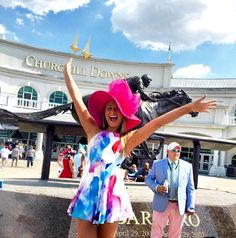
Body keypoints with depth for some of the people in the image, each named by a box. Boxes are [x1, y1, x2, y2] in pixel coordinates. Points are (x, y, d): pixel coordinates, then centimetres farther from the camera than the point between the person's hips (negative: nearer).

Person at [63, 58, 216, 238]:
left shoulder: (127, 139, 7)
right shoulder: (94, 131, 10)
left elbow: (158, 122, 2)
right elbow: (77, 99, 12)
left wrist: (191, 107, 2)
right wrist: (67, 72, 17)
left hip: (111, 194, 0)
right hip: (88, 192, 1)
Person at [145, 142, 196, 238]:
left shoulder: (187, 166, 6)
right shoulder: (157, 164, 4)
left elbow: (190, 188, 6)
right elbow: (148, 179, 7)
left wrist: (191, 207, -1)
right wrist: (156, 187, -13)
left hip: (179, 206, 1)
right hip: (162, 204, -1)